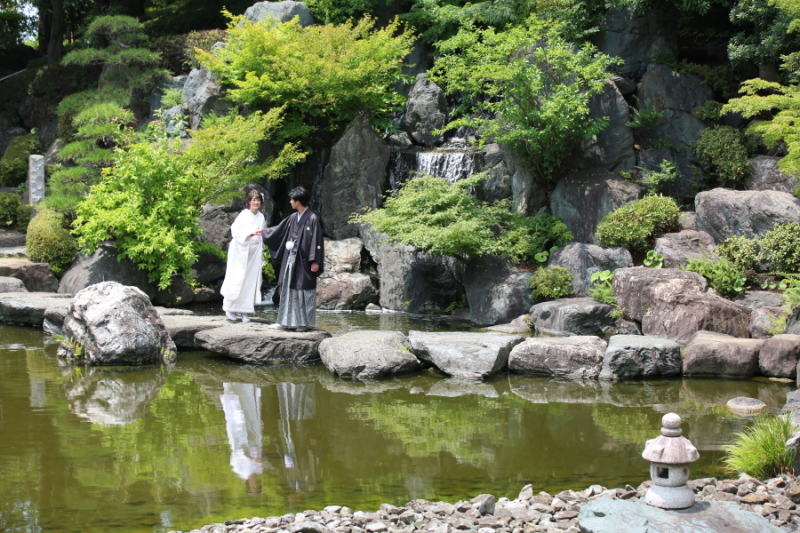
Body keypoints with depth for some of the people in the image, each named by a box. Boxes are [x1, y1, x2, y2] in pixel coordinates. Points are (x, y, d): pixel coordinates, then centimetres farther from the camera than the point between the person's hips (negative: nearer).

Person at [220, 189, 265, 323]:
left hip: (255, 252, 5)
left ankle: (245, 312, 7)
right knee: (238, 279, -5)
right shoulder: (243, 215, -7)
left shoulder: (261, 217, 9)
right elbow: (235, 231, -13)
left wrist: (261, 252, 15)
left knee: (251, 281, 2)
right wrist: (249, 234, -26)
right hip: (241, 251, -5)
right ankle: (230, 309, 7)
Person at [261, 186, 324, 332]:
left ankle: (304, 322, 7)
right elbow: (279, 230, 22)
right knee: (288, 288, 8)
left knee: (303, 290, -1)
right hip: (291, 259, 7)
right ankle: (285, 320, 13)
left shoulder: (312, 218, -12)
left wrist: (316, 261, -18)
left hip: (304, 260, -7)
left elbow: (317, 241, -14)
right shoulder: (293, 218, 9)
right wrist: (264, 233, 31)